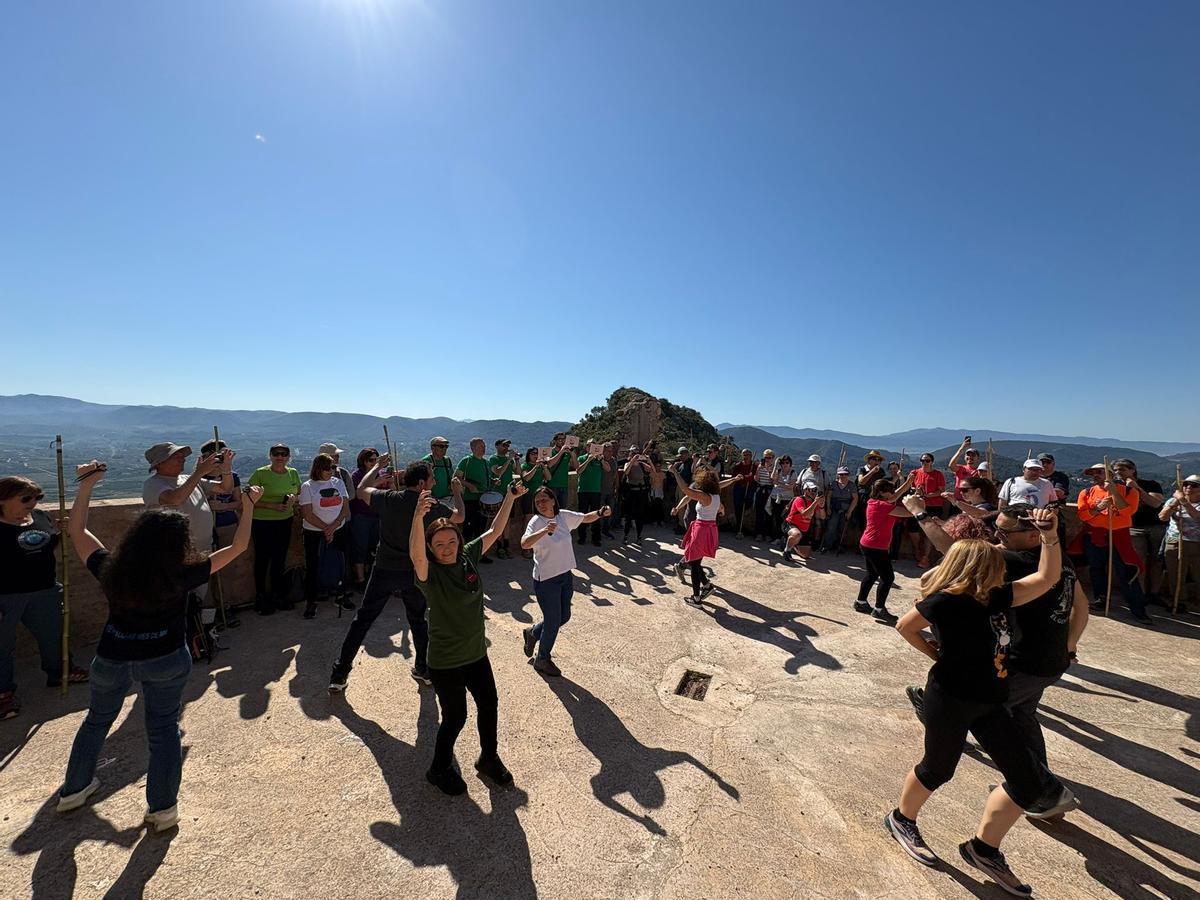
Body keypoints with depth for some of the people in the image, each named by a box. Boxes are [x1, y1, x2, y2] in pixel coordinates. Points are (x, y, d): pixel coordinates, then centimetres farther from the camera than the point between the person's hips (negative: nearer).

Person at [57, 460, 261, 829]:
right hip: (164, 660, -3)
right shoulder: (181, 576, -23)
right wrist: (248, 506, -10)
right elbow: (238, 547, -17)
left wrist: (86, 484, 1)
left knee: (97, 720, 29)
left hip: (111, 657, 3)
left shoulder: (110, 570, -16)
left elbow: (77, 530, 1)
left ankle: (74, 789, 47)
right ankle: (163, 808, 19)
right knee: (163, 729, 12)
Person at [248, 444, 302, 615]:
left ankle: (277, 594, 30)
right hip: (262, 522, -4)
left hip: (285, 522, 4)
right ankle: (260, 596, 22)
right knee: (262, 558, 7)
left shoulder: (293, 473, 3)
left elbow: (300, 494, 13)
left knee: (280, 558, 14)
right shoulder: (260, 473, -10)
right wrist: (273, 506, -21)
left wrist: (294, 498, -9)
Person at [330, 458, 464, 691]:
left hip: (384, 571, 0)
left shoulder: (388, 498, -10)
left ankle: (339, 674, 21)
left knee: (362, 620, 14)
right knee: (418, 620, 19)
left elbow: (362, 490, 11)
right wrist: (457, 491, 22)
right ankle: (422, 670, 29)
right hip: (414, 574, 0)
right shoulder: (432, 506, -12)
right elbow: (459, 516, 7)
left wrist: (377, 466, 24)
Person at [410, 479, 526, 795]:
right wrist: (419, 516, -61)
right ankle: (439, 769, 41)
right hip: (445, 662, -5)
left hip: (477, 654, 6)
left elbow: (494, 531, 0)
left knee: (489, 704, 20)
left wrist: (510, 498, -6)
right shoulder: (429, 572, -23)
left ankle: (489, 758, 46)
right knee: (455, 717, 11)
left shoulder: (469, 556, -8)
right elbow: (416, 554, -45)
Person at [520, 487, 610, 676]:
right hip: (546, 579, -6)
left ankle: (532, 633, 45)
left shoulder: (564, 516, -3)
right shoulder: (536, 522, -20)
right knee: (553, 621, 6)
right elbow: (524, 544, -38)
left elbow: (586, 518, 8)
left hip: (566, 576, 6)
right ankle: (543, 660, 32)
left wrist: (600, 513, -13)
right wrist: (544, 531, -54)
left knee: (564, 617, 19)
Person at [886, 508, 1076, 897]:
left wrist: (1049, 535, -13)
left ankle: (983, 847, 29)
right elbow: (904, 625, -11)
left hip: (988, 703, 7)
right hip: (949, 701, -7)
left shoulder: (1000, 598, -1)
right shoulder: (946, 602, -22)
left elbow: (1047, 577, -4)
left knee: (1026, 781, 10)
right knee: (937, 769, 11)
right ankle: (901, 819, 38)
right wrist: (936, 653, -4)